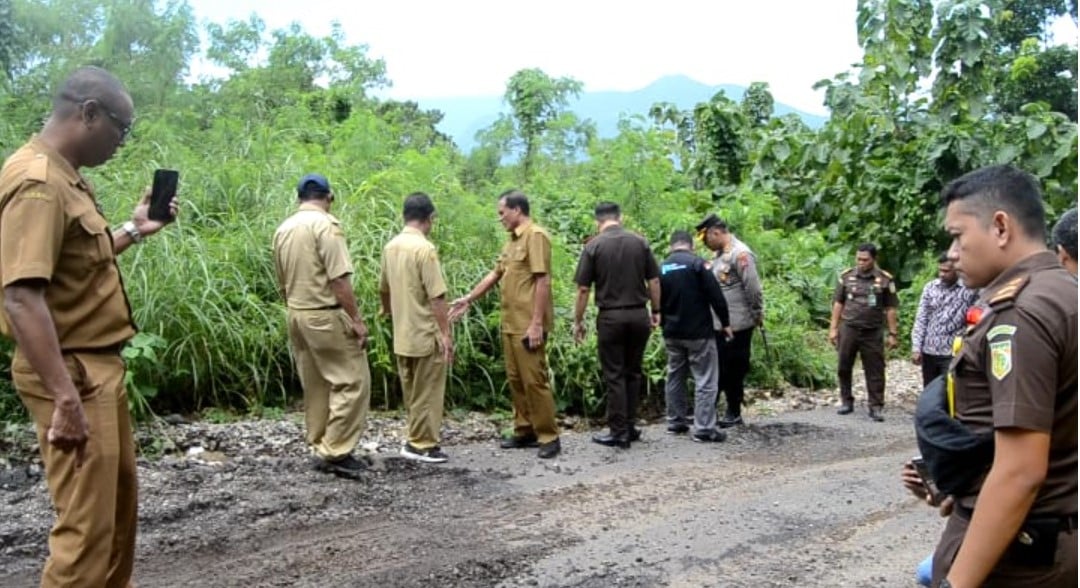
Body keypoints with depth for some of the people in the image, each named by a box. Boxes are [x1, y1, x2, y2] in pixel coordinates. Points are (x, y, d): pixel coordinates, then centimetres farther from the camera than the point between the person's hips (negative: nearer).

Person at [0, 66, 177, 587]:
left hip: (96, 365, 11)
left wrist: (134, 230, 19)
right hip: (70, 373, -11)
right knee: (87, 524, -5)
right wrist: (65, 397, -32)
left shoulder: (65, 178, 12)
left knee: (119, 498, 23)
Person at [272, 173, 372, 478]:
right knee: (351, 381, -3)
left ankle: (321, 448, 20)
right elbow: (339, 279, -19)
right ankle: (335, 451, -5)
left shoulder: (283, 229, 10)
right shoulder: (326, 224, -13)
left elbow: (282, 283, 16)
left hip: (296, 314, 8)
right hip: (326, 315, -8)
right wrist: (357, 319, -16)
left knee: (315, 386, 14)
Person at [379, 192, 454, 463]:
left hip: (402, 334, 8)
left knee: (412, 392, 16)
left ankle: (415, 440, 24)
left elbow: (384, 289, 18)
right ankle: (422, 445, 8)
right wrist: (446, 334, -17)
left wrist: (388, 312, 36)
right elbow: (436, 297, -20)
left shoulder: (390, 247, 7)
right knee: (427, 392, 2)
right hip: (426, 334, -8)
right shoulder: (425, 249, -18)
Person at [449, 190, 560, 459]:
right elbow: (495, 274, 24)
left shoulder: (535, 236, -11)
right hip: (511, 324, 9)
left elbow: (543, 281, -17)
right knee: (515, 379, 12)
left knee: (534, 379, -5)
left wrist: (537, 323, -21)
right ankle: (525, 431, 21)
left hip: (529, 325, -9)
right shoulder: (512, 240, 16)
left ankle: (549, 437, 3)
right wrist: (468, 299, 24)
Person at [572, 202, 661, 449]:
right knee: (633, 372, 14)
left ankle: (619, 432, 6)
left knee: (614, 375, 4)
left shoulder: (593, 246, -5)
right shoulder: (640, 242, 2)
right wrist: (656, 311, 13)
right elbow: (654, 281, 3)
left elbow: (583, 289, -6)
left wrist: (579, 321, 2)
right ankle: (629, 427, 20)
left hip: (610, 316, -3)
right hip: (639, 315, 3)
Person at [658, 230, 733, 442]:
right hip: (698, 332, -6)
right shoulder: (696, 263, -12)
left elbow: (658, 301, 13)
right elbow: (715, 295, -13)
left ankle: (675, 422, 23)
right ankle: (704, 428, -4)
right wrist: (725, 322, -3)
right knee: (705, 380, -2)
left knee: (675, 377, 17)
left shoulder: (662, 268, 7)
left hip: (672, 333, 6)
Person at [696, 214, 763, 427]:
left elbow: (753, 288, -17)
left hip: (736, 325, -9)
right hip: (717, 324, 9)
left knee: (734, 369, 3)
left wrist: (758, 314, -9)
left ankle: (734, 414, 15)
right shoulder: (720, 254, 13)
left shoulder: (740, 254, -16)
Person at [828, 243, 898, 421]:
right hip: (848, 329, 2)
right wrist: (833, 328, 3)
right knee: (844, 368, 8)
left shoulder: (885, 280, -2)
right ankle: (846, 402, 22)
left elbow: (890, 309, 1)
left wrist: (892, 334, -2)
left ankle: (876, 407, 9)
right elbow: (838, 303, 7)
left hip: (872, 332, -2)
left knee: (875, 371, 2)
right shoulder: (847, 277, 2)